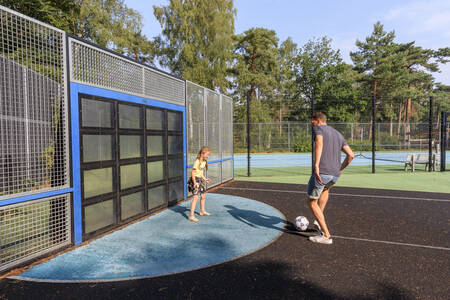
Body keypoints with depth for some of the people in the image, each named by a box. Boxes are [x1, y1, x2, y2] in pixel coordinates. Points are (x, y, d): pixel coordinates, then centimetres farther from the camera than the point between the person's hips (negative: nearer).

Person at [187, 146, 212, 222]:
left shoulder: (204, 161, 8)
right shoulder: (197, 161, -19)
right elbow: (192, 172, -20)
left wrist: (205, 179, 17)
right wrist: (194, 182, -24)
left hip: (201, 179, 9)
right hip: (195, 179, -9)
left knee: (203, 196, 19)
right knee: (196, 197, -13)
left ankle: (202, 211, 40)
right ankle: (191, 216, -8)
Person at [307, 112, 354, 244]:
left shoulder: (318, 128, 3)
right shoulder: (338, 134, 23)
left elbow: (319, 143, -20)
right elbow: (351, 155, 19)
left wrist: (316, 165, -28)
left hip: (321, 172, -7)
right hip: (335, 174, 8)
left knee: (312, 202, 9)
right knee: (325, 189, 38)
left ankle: (326, 235, 8)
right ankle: (319, 220, 34)